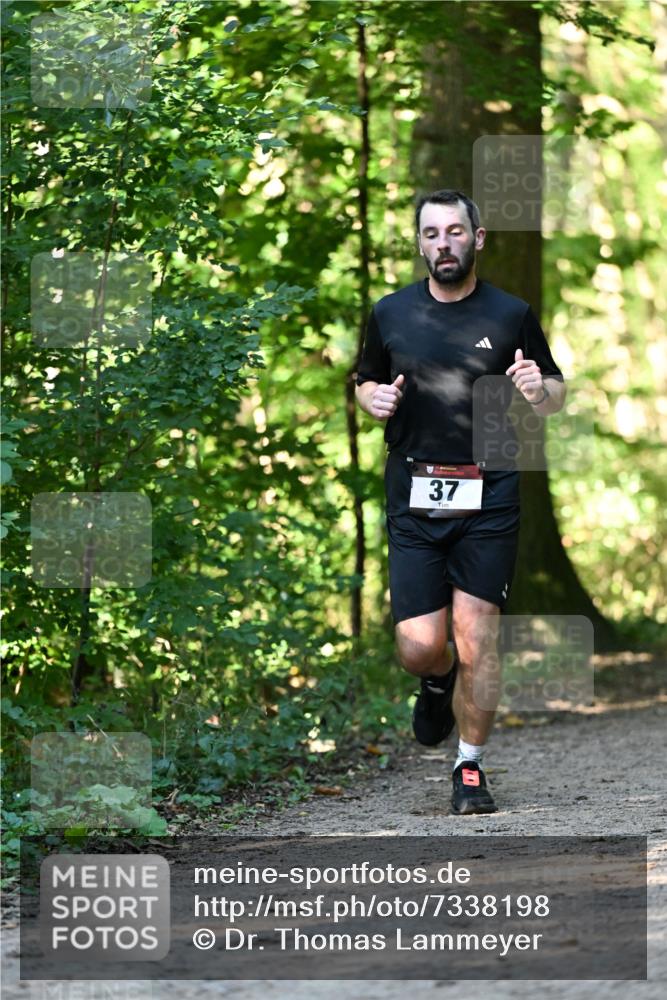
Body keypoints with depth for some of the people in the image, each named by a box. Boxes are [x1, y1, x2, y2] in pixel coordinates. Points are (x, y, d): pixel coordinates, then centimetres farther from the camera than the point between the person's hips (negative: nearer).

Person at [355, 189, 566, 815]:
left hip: (488, 500, -1)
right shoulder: (391, 315, 8)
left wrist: (539, 390, -12)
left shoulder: (511, 316, 3)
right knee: (419, 647, -5)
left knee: (477, 640, -5)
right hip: (414, 499, 1)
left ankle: (470, 767, 11)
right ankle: (439, 684, 32)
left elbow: (555, 398, 11)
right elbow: (364, 383, 21)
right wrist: (375, 399, -2)